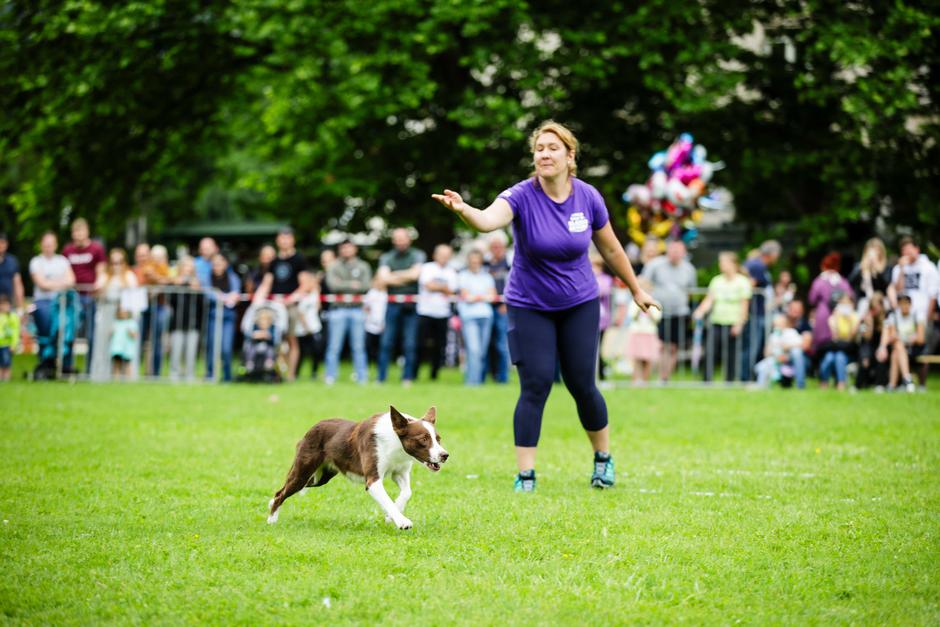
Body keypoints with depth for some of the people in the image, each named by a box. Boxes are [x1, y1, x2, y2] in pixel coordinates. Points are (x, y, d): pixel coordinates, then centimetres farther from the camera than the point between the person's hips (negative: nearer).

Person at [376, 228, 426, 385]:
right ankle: (380, 377, 2)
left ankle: (408, 377, 4)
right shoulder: (386, 257, 12)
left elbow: (416, 273, -8)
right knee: (386, 342, -1)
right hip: (393, 305, 1)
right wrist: (406, 277, -5)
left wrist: (395, 275, -1)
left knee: (410, 344, -1)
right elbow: (383, 278, -2)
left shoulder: (418, 255, 7)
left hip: (412, 305, -1)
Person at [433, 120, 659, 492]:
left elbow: (611, 250, 7)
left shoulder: (587, 197, -8)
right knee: (535, 386, -9)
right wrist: (463, 209, -62)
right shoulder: (522, 197, -18)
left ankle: (603, 458, 27)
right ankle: (525, 475, -1)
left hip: (579, 304, 2)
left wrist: (636, 291, 15)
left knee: (582, 385, 3)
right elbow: (488, 220, -40)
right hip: (529, 307, -2)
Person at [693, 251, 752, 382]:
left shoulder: (742, 282, -1)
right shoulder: (716, 281, 11)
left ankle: (730, 380, 8)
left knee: (731, 355, -1)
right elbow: (709, 299, 7)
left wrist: (739, 324, -10)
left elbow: (744, 304, -3)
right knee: (711, 353, -4)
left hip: (732, 323, -3)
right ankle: (707, 380, -1)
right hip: (716, 322, 3)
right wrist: (700, 311, -12)